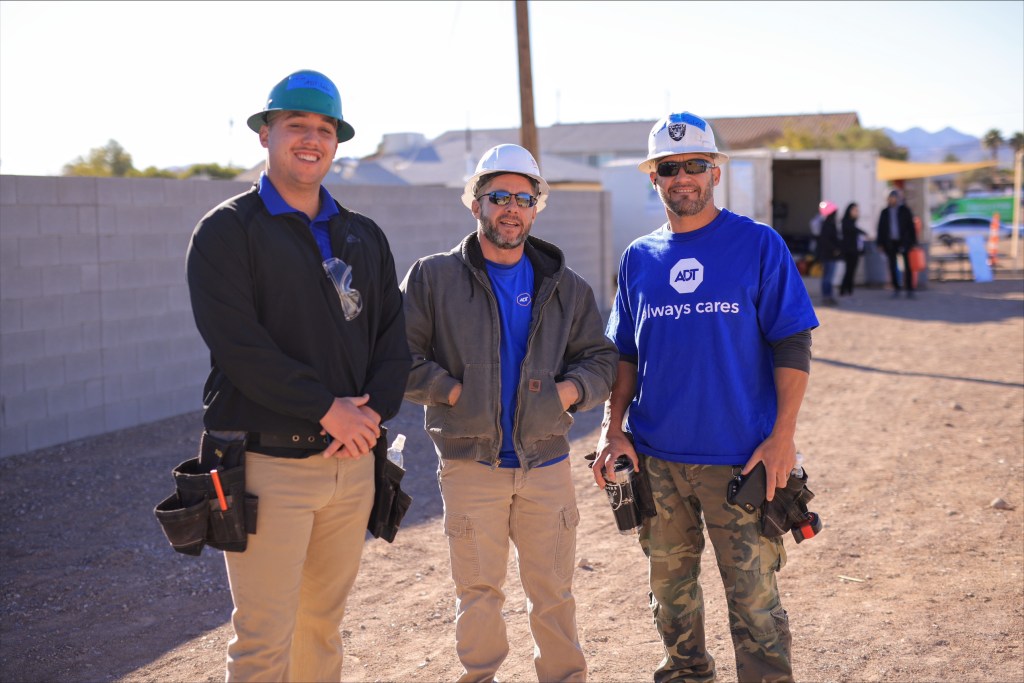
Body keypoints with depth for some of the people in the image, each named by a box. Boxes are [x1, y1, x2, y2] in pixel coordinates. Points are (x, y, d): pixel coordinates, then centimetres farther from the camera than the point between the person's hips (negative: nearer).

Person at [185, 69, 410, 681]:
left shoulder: (364, 236, 14)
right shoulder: (228, 231, -4)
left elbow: (394, 337, 9)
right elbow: (239, 344, -15)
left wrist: (374, 409, -9)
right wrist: (328, 409, -17)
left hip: (352, 457, 5)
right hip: (269, 464, -5)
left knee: (325, 624, 15)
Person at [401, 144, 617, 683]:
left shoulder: (566, 287, 9)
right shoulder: (432, 278, -1)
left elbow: (601, 359, 12)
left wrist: (571, 389, -7)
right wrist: (454, 391, -13)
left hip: (547, 463, 2)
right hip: (470, 466, -2)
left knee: (553, 592, 11)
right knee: (478, 593, 7)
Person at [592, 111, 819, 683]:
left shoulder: (758, 244, -3)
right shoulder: (639, 258, 9)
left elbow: (792, 346, -5)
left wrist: (782, 436, -12)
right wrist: (615, 430, 2)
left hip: (741, 459, -4)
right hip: (655, 455, 4)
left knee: (754, 596, -1)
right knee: (671, 587, 16)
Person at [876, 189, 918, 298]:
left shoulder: (905, 211, 2)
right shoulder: (885, 212, 8)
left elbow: (911, 227, 0)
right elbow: (881, 228, 9)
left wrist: (913, 242, -5)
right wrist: (881, 243, 3)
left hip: (903, 242, -2)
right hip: (890, 243, 2)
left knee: (907, 266, -2)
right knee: (893, 267, 3)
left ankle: (909, 289, 3)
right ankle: (896, 289, 10)